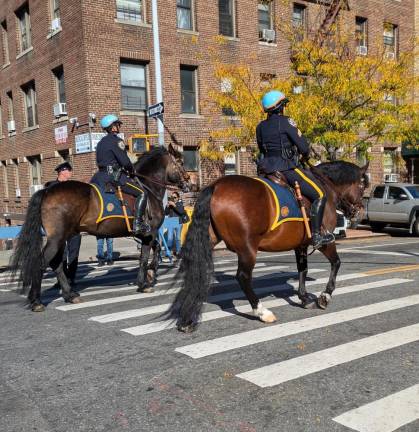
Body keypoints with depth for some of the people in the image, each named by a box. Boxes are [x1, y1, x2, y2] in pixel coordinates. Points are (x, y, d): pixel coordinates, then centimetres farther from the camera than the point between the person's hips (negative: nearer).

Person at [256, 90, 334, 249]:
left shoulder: (260, 127, 9)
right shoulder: (285, 122, -11)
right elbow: (303, 146, -12)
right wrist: (306, 154, 9)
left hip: (268, 167, 8)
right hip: (288, 168, -8)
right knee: (319, 195, -1)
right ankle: (316, 235, -3)